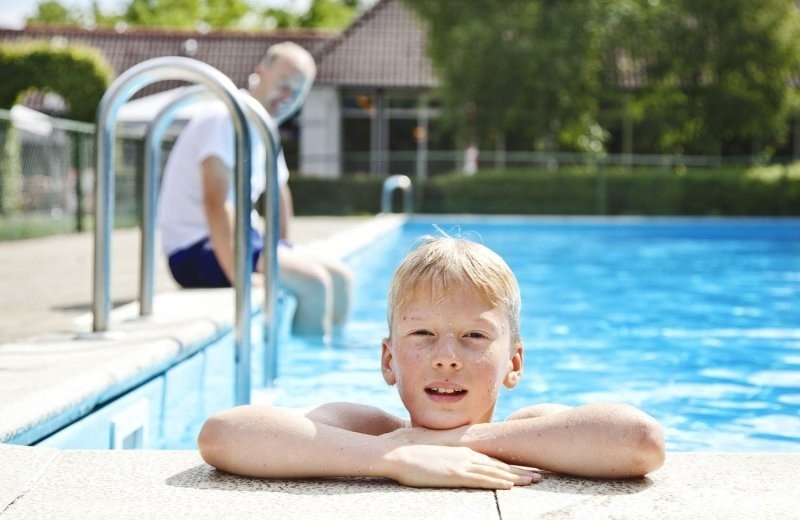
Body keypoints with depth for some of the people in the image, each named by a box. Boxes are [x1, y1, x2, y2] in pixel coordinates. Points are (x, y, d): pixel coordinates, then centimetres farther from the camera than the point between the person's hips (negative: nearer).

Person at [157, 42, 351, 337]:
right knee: (314, 281, -24)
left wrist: (283, 253, 17)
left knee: (339, 277, 8)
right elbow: (216, 202, -28)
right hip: (199, 251, -10)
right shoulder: (223, 118, -17)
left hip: (243, 237, 10)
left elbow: (279, 191, 26)